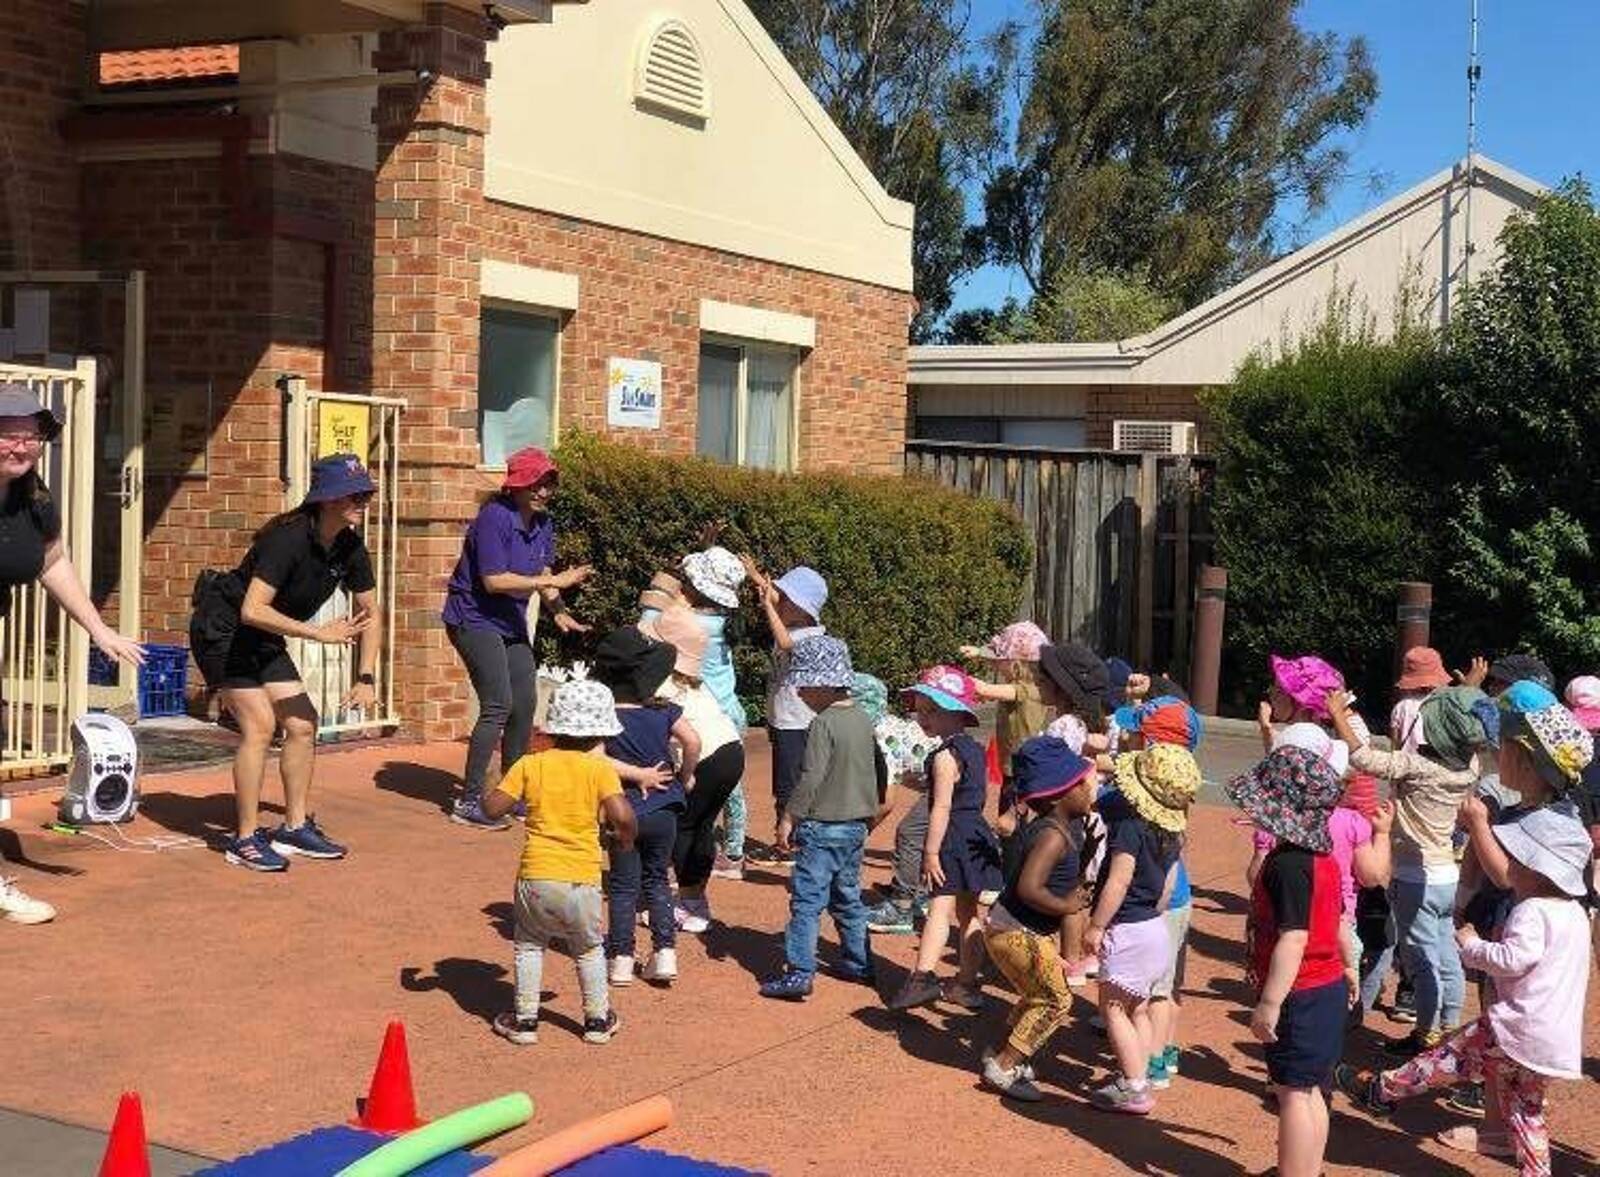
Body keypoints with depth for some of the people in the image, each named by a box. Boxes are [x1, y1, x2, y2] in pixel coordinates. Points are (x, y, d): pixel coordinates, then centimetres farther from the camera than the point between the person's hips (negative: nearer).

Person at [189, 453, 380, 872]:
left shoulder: (350, 548, -6)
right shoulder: (289, 538, -30)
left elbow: (369, 614, 5)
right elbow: (253, 610, -37)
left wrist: (366, 678, -4)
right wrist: (319, 632, -38)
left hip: (264, 641, 8)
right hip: (222, 629, -8)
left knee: (302, 725, 3)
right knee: (259, 725, -17)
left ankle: (295, 828, 17)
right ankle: (246, 840, -9)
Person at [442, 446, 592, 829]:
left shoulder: (542, 521, 6)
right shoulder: (495, 518, -21)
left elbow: (542, 572, 16)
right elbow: (494, 580, -26)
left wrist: (559, 611, -2)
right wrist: (553, 582, -25)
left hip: (511, 622, 9)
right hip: (474, 619, -9)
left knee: (524, 706, 10)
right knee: (498, 705, -17)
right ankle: (468, 802, -11)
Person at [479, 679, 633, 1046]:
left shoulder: (530, 764, 1)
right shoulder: (599, 768, -5)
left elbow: (493, 807, -1)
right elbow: (622, 814, -18)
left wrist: (486, 793, 21)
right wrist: (624, 837, 2)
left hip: (535, 877, 1)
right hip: (581, 879, -1)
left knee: (529, 945, 22)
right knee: (589, 950, 21)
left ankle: (525, 1019, 22)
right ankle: (597, 1019, 28)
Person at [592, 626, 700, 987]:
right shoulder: (664, 711, -6)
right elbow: (692, 740, -18)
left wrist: (636, 774, -14)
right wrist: (686, 776, -2)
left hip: (624, 812, -2)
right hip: (663, 810, 2)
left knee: (623, 886, 10)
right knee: (657, 879, 17)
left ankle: (621, 959, 11)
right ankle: (665, 952, 10)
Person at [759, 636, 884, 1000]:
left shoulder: (824, 723, -17)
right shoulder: (863, 719, 8)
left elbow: (810, 778, -22)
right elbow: (879, 767, 18)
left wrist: (788, 818, -16)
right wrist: (874, 805, 31)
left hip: (823, 825, -9)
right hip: (857, 825, 9)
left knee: (807, 900, -6)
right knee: (848, 896, 20)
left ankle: (799, 973, -8)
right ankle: (859, 963, 27)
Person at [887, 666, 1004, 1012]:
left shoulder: (945, 756, -16)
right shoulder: (976, 751, 11)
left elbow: (942, 807, -20)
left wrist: (931, 852, -19)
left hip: (953, 839, -8)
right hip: (977, 834, 9)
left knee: (940, 909, -13)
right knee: (968, 913, 12)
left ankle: (923, 977, -20)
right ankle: (967, 984, 17)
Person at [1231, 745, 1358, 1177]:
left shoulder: (1288, 865, -25)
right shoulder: (1323, 858, 5)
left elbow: (1293, 939, -28)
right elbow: (1338, 920, 17)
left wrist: (1270, 1003, -26)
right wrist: (1349, 966, 30)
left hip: (1300, 997, -10)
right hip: (1329, 988, 10)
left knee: (1294, 1093, -2)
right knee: (1310, 1091, 19)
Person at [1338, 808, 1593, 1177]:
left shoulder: (1531, 911, -15)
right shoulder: (1575, 912, 13)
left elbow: (1513, 959, -27)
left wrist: (1472, 945, -12)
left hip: (1520, 1027, -8)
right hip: (1557, 1039, 8)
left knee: (1451, 1055, 4)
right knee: (1524, 1108, 16)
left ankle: (1382, 1090, 13)